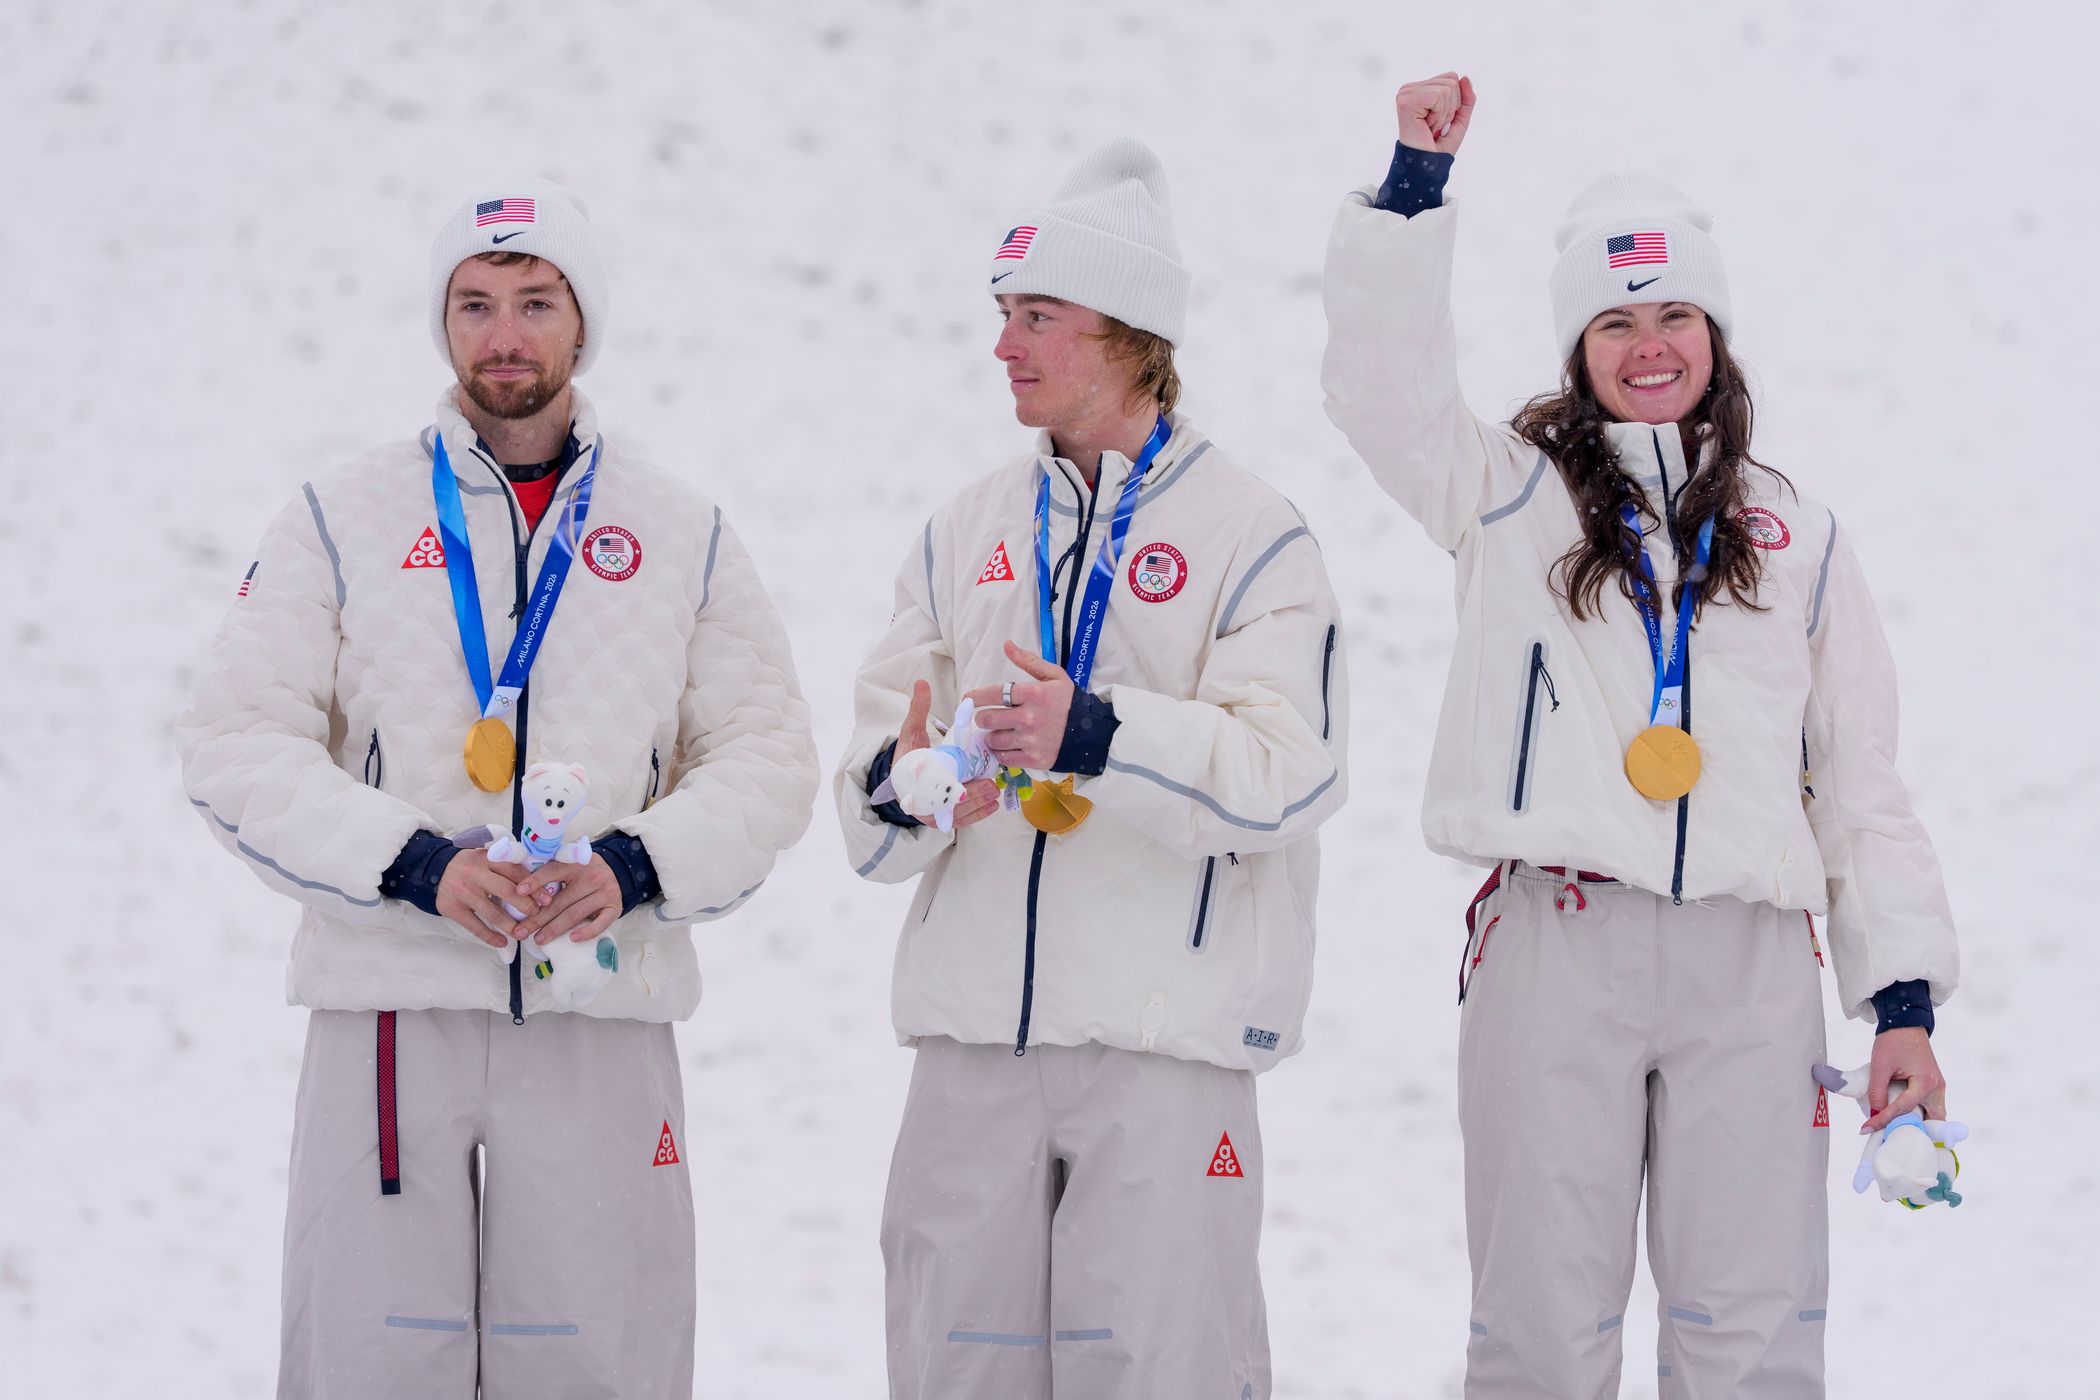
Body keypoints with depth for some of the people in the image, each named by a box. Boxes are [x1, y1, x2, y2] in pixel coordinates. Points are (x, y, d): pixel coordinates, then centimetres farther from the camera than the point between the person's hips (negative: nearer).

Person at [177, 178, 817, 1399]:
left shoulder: (685, 535, 12)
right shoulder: (344, 520, 8)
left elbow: (768, 760, 10)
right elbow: (239, 746, 2)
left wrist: (638, 867, -9)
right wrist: (416, 868, -13)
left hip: (603, 1019, 1)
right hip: (387, 1011, -1)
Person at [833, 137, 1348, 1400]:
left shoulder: (1250, 534, -2)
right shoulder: (966, 534, 15)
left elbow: (1285, 772, -13)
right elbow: (877, 754, 11)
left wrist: (1097, 736, -25)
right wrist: (898, 786, -13)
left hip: (1165, 1032, -5)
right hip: (974, 1029, 5)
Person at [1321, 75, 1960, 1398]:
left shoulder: (1795, 534, 17)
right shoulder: (1514, 494, 13)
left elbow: (1862, 779, 16)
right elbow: (1385, 385, -3)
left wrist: (1905, 999, 9)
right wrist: (1417, 184, -10)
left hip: (1749, 963, 1)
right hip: (1555, 943, -1)